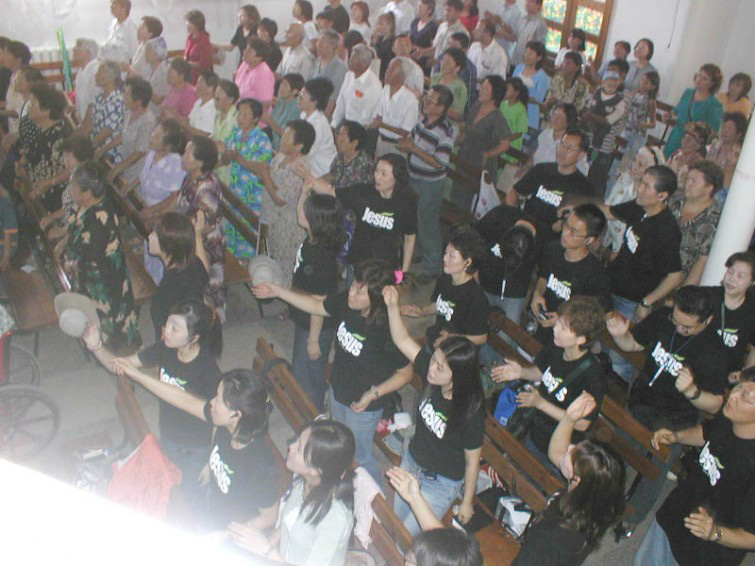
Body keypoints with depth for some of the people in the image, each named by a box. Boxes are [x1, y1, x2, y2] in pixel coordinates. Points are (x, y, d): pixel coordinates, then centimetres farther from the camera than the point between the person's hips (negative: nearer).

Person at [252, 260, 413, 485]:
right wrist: (278, 292, -4)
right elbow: (317, 305, 1)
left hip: (363, 405, -7)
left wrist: (374, 394, -28)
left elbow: (405, 373, -20)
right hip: (337, 391, 7)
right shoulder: (346, 302, -19)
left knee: (359, 457, 17)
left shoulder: (388, 331, -35)